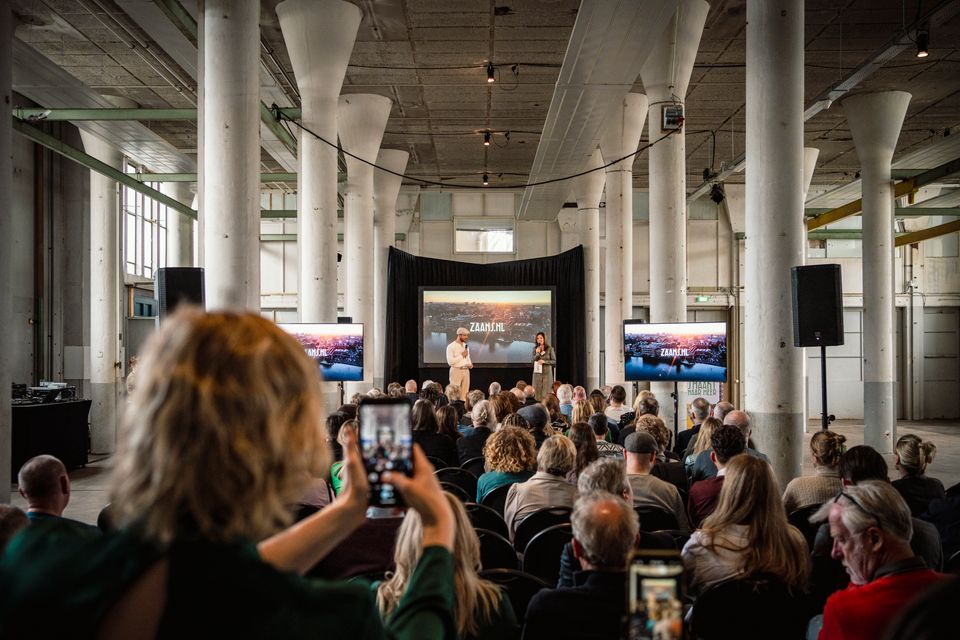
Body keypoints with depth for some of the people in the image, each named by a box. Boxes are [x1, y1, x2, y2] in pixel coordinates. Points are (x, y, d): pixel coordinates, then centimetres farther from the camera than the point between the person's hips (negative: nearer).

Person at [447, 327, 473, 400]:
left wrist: (470, 364, 2)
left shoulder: (466, 346, 14)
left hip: (466, 371, 6)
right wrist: (461, 355, -16)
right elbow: (450, 361, -15)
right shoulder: (451, 346, -8)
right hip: (456, 370, -6)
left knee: (465, 393, 5)